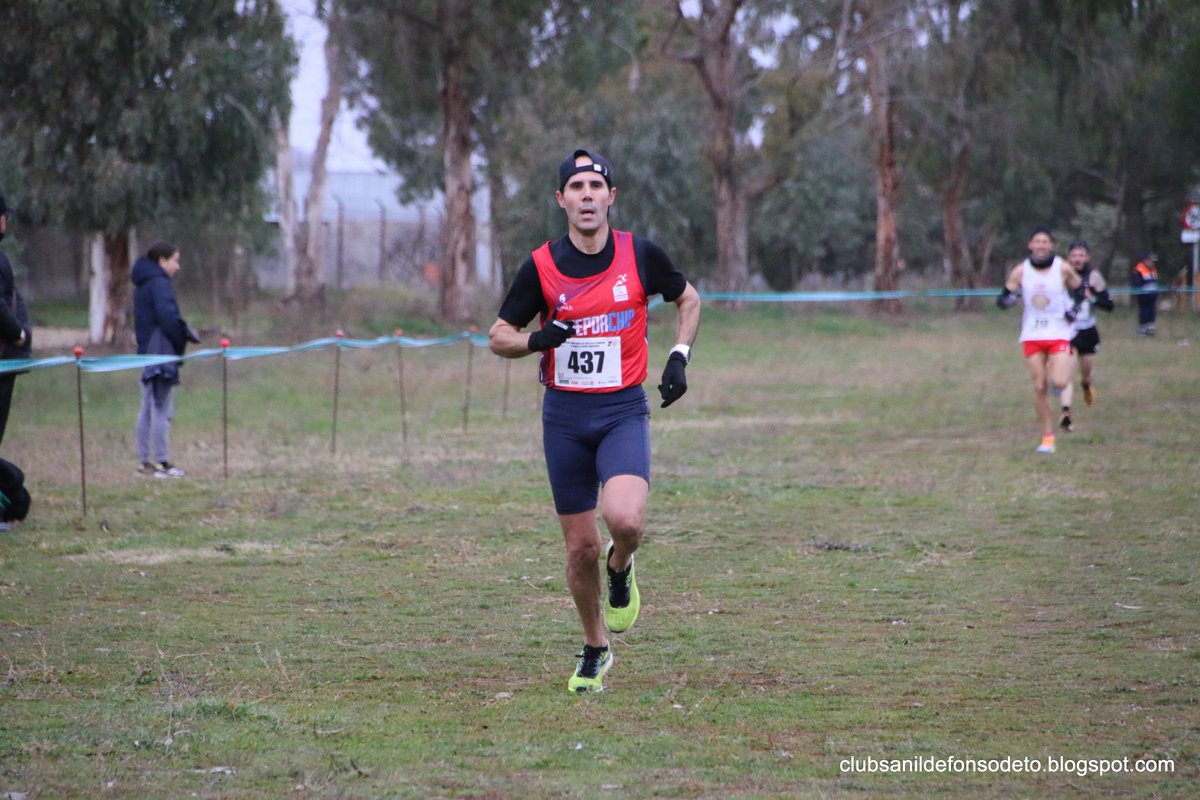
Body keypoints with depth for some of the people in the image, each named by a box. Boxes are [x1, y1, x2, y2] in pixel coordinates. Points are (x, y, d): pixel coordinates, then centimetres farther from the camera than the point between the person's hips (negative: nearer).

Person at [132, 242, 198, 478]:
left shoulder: (142, 285, 17)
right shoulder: (159, 283, -12)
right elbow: (167, 316, -23)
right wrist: (183, 337, -11)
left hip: (147, 352, 9)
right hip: (162, 353, -9)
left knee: (148, 409, 12)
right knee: (162, 409, -7)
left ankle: (145, 462, 15)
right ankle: (163, 463, -6)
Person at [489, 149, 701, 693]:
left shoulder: (640, 256, -3)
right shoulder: (541, 267, -4)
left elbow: (687, 299, 16)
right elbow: (498, 337, 4)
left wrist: (678, 358, 2)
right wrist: (536, 339, -18)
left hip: (623, 410, -1)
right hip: (564, 416, 1)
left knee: (625, 520, -26)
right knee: (580, 548, 3)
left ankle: (620, 570, 11)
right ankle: (596, 650, 25)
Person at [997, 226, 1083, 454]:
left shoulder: (1063, 269, -4)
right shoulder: (1021, 271, -1)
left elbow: (1079, 290, 11)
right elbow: (1004, 297, 4)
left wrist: (1074, 308, -7)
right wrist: (1007, 298, -19)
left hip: (1059, 334, -2)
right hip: (1032, 335, 2)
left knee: (1058, 382, -19)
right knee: (1039, 387, 0)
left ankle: (1057, 381, 20)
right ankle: (1047, 437, 10)